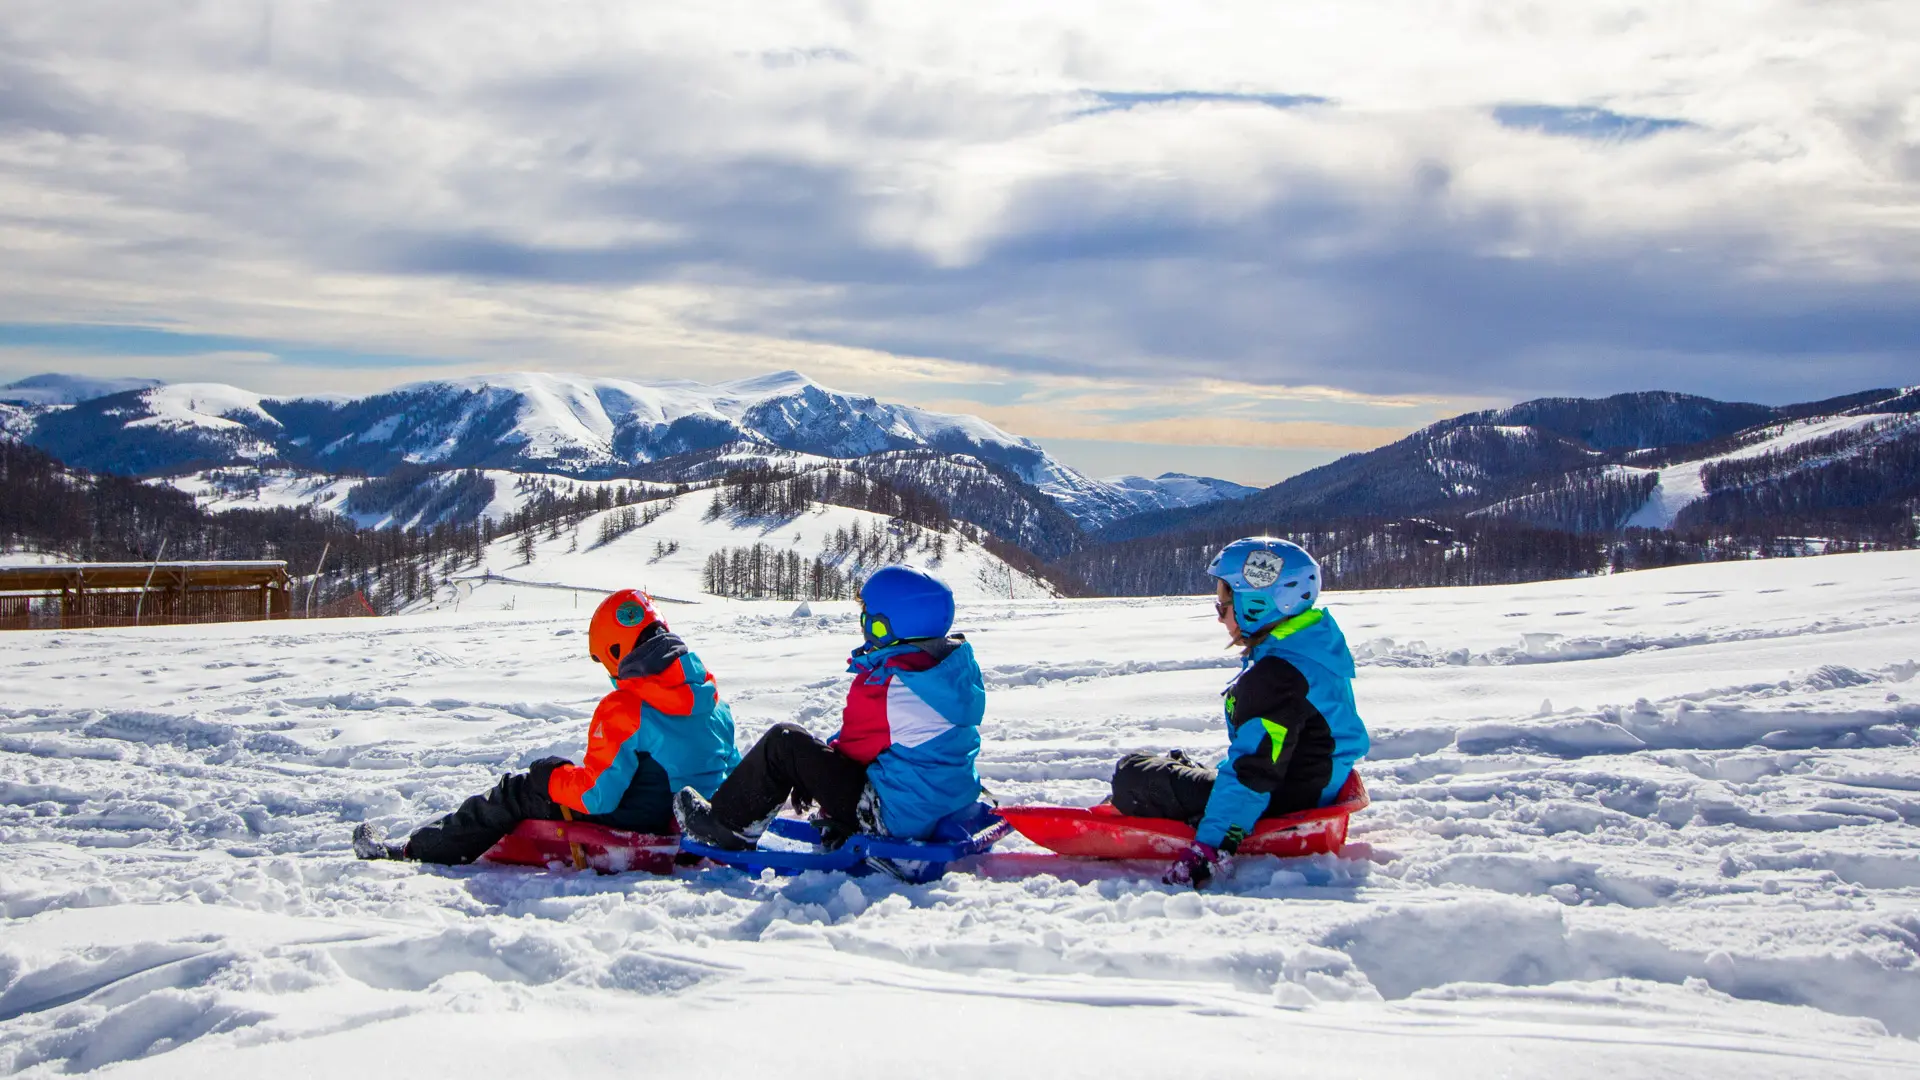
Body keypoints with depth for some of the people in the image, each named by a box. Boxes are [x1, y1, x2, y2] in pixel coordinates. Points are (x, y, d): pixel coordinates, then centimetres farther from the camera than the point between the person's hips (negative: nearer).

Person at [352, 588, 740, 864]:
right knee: (555, 774, 27)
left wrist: (550, 779, -3)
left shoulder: (624, 710, -21)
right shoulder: (711, 696, 3)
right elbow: (732, 770, 11)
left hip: (631, 826, -8)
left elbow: (597, 796, -21)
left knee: (518, 789, 9)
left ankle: (413, 852, 20)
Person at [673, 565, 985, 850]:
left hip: (896, 817, -9)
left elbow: (858, 744, -8)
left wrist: (809, 779, 10)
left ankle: (725, 824, 11)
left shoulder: (884, 684, -21)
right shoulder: (955, 661, 5)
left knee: (783, 742, -2)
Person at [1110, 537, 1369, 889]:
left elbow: (1254, 771, -32)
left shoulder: (1277, 675, -26)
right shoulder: (1312, 645, 7)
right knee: (1171, 765, 25)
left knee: (1131, 773, -10)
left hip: (1278, 809, -11)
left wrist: (1209, 847, -34)